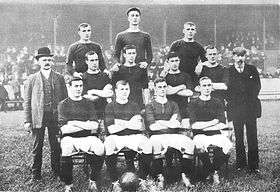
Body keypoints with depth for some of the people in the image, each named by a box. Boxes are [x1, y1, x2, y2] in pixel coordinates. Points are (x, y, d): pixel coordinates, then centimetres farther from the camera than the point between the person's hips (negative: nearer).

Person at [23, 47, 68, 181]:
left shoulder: (59, 78, 9)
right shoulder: (32, 79, 6)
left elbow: (65, 98, 10)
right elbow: (27, 101, 5)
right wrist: (27, 120, -2)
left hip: (56, 117, 1)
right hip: (38, 117, -1)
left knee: (56, 146, 6)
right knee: (37, 147, 5)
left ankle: (56, 171, 19)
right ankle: (36, 173, 17)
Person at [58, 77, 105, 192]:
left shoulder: (88, 103, 15)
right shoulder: (63, 105, 9)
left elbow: (95, 126, 1)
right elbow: (64, 129, -3)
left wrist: (75, 123, -6)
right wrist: (86, 124, 0)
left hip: (88, 137, 2)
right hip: (69, 138, -1)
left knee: (100, 150, -30)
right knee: (66, 151, -35)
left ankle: (93, 181, -6)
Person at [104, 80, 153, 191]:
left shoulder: (134, 106, 16)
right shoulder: (110, 107, 9)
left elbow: (140, 127, 0)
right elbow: (111, 129, -5)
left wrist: (120, 122, -9)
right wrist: (129, 124, -4)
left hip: (133, 136, 2)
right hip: (116, 137, -1)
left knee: (147, 145, -29)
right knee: (109, 145, -35)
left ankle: (142, 179, -10)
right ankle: (115, 182, -18)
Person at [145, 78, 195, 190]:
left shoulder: (173, 105, 23)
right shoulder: (150, 106, 15)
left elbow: (178, 124, 6)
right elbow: (152, 126, -1)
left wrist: (161, 123, -5)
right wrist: (170, 123, 2)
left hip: (174, 135, 2)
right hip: (157, 136, -2)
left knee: (188, 143, -29)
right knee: (155, 145, -38)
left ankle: (185, 175, -21)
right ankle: (159, 177, -27)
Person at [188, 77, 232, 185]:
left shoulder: (218, 103, 12)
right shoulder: (194, 103, 5)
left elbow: (222, 125, 2)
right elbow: (194, 125, -7)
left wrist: (203, 126, -4)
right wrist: (213, 122, -3)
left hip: (216, 134, 2)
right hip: (200, 135, -2)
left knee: (226, 145, -29)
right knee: (202, 146, -35)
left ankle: (214, 170, 0)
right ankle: (213, 173, -7)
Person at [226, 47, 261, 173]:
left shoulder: (252, 70, 11)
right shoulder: (228, 71, 7)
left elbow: (257, 87, 7)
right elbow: (227, 90, 4)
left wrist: (251, 99, -1)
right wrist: (231, 102, -5)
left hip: (251, 107, 1)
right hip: (236, 109, 0)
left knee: (252, 137, -1)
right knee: (238, 138, 4)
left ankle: (254, 165, 5)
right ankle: (240, 163, 14)